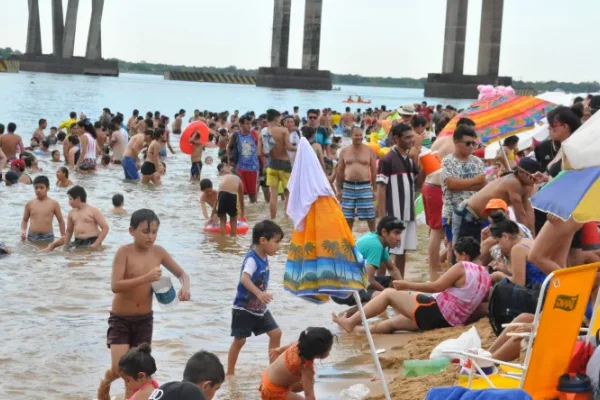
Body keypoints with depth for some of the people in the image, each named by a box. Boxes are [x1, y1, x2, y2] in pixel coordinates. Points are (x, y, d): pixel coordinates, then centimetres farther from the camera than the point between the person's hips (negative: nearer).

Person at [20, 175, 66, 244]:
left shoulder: (53, 203, -1)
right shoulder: (30, 204, 5)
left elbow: (61, 220, 6)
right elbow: (25, 220, 16)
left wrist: (63, 238, 4)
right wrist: (23, 231, -2)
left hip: (47, 237, -2)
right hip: (32, 237, 2)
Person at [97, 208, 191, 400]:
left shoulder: (158, 252, -3)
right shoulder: (124, 252, -17)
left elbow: (182, 273, 7)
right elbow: (115, 286, -26)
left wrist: (185, 286, -15)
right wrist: (146, 278, -35)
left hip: (144, 319, 4)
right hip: (120, 319, -4)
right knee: (119, 369, -10)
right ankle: (105, 384, 25)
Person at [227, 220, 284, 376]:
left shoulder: (264, 258, 3)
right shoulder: (252, 259, -23)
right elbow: (244, 278, -39)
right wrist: (259, 293, -51)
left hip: (259, 308, 8)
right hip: (244, 309, -8)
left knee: (276, 333, 6)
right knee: (239, 340, 0)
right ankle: (230, 372, 13)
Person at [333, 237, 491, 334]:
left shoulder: (461, 267, -12)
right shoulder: (485, 274, 10)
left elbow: (437, 287, -15)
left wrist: (408, 285, -7)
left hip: (435, 312, -9)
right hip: (451, 320, 9)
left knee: (389, 293, 2)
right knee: (392, 323, 19)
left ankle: (351, 322, 5)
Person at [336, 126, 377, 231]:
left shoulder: (369, 150, 2)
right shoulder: (344, 151, 6)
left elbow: (374, 170, 3)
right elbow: (340, 171, 10)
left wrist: (375, 188, -1)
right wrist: (339, 189, 6)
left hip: (365, 186, -2)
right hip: (348, 186, 2)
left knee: (370, 216, -1)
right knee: (348, 217, 7)